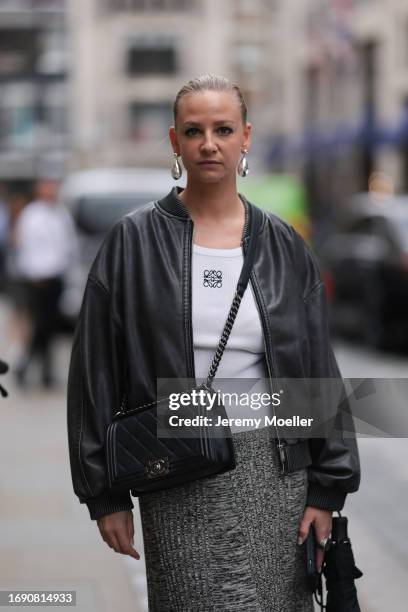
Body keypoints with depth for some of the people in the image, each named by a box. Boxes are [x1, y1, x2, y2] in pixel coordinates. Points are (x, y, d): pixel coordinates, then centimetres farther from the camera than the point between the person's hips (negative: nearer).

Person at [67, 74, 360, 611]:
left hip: (276, 472, 2)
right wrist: (105, 494, -2)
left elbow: (317, 369, 8)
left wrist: (327, 489, 3)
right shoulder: (135, 241, 0)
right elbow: (97, 369, 0)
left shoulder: (284, 246, 6)